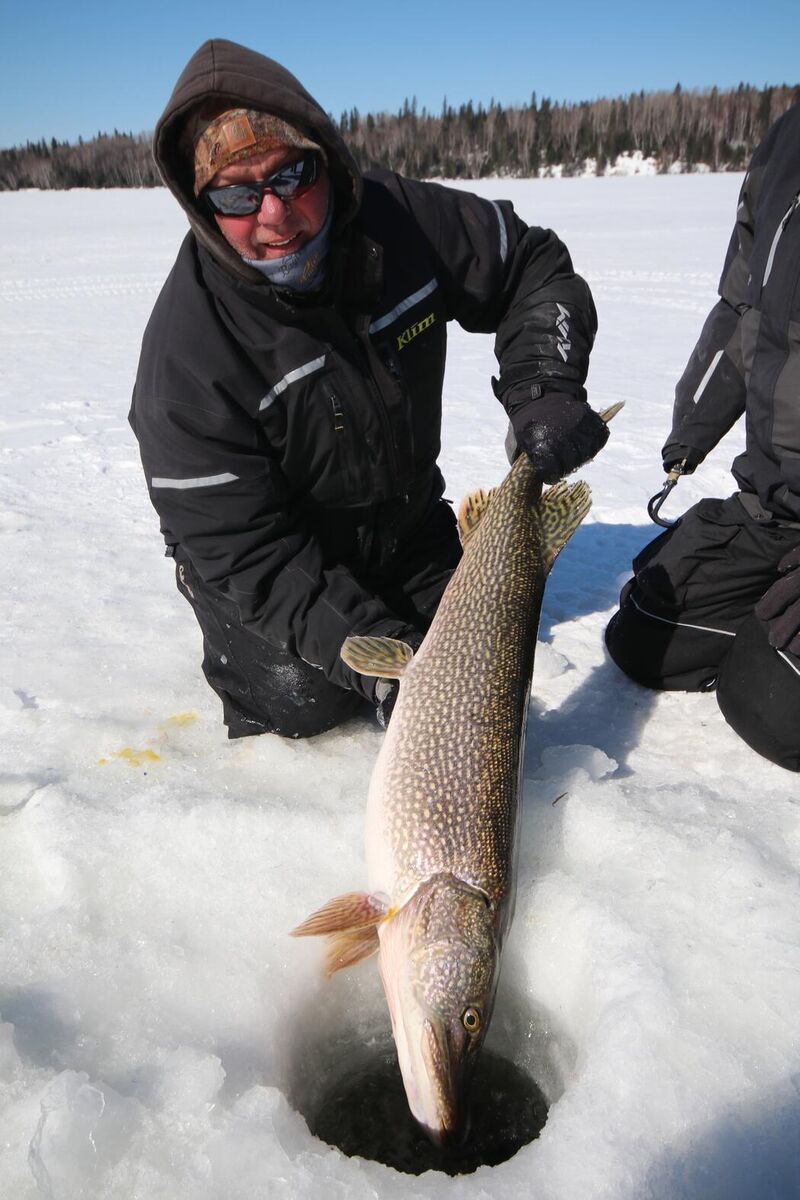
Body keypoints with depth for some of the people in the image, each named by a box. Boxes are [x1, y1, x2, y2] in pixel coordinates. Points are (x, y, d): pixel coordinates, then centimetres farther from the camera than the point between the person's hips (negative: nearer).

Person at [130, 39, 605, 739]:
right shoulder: (187, 349, -29)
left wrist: (543, 385, -23)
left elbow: (535, 269, -3)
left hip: (405, 518, 4)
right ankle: (233, 636, 17)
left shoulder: (405, 220, -17)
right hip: (272, 558, -3)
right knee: (307, 697, -16)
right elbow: (245, 551, -27)